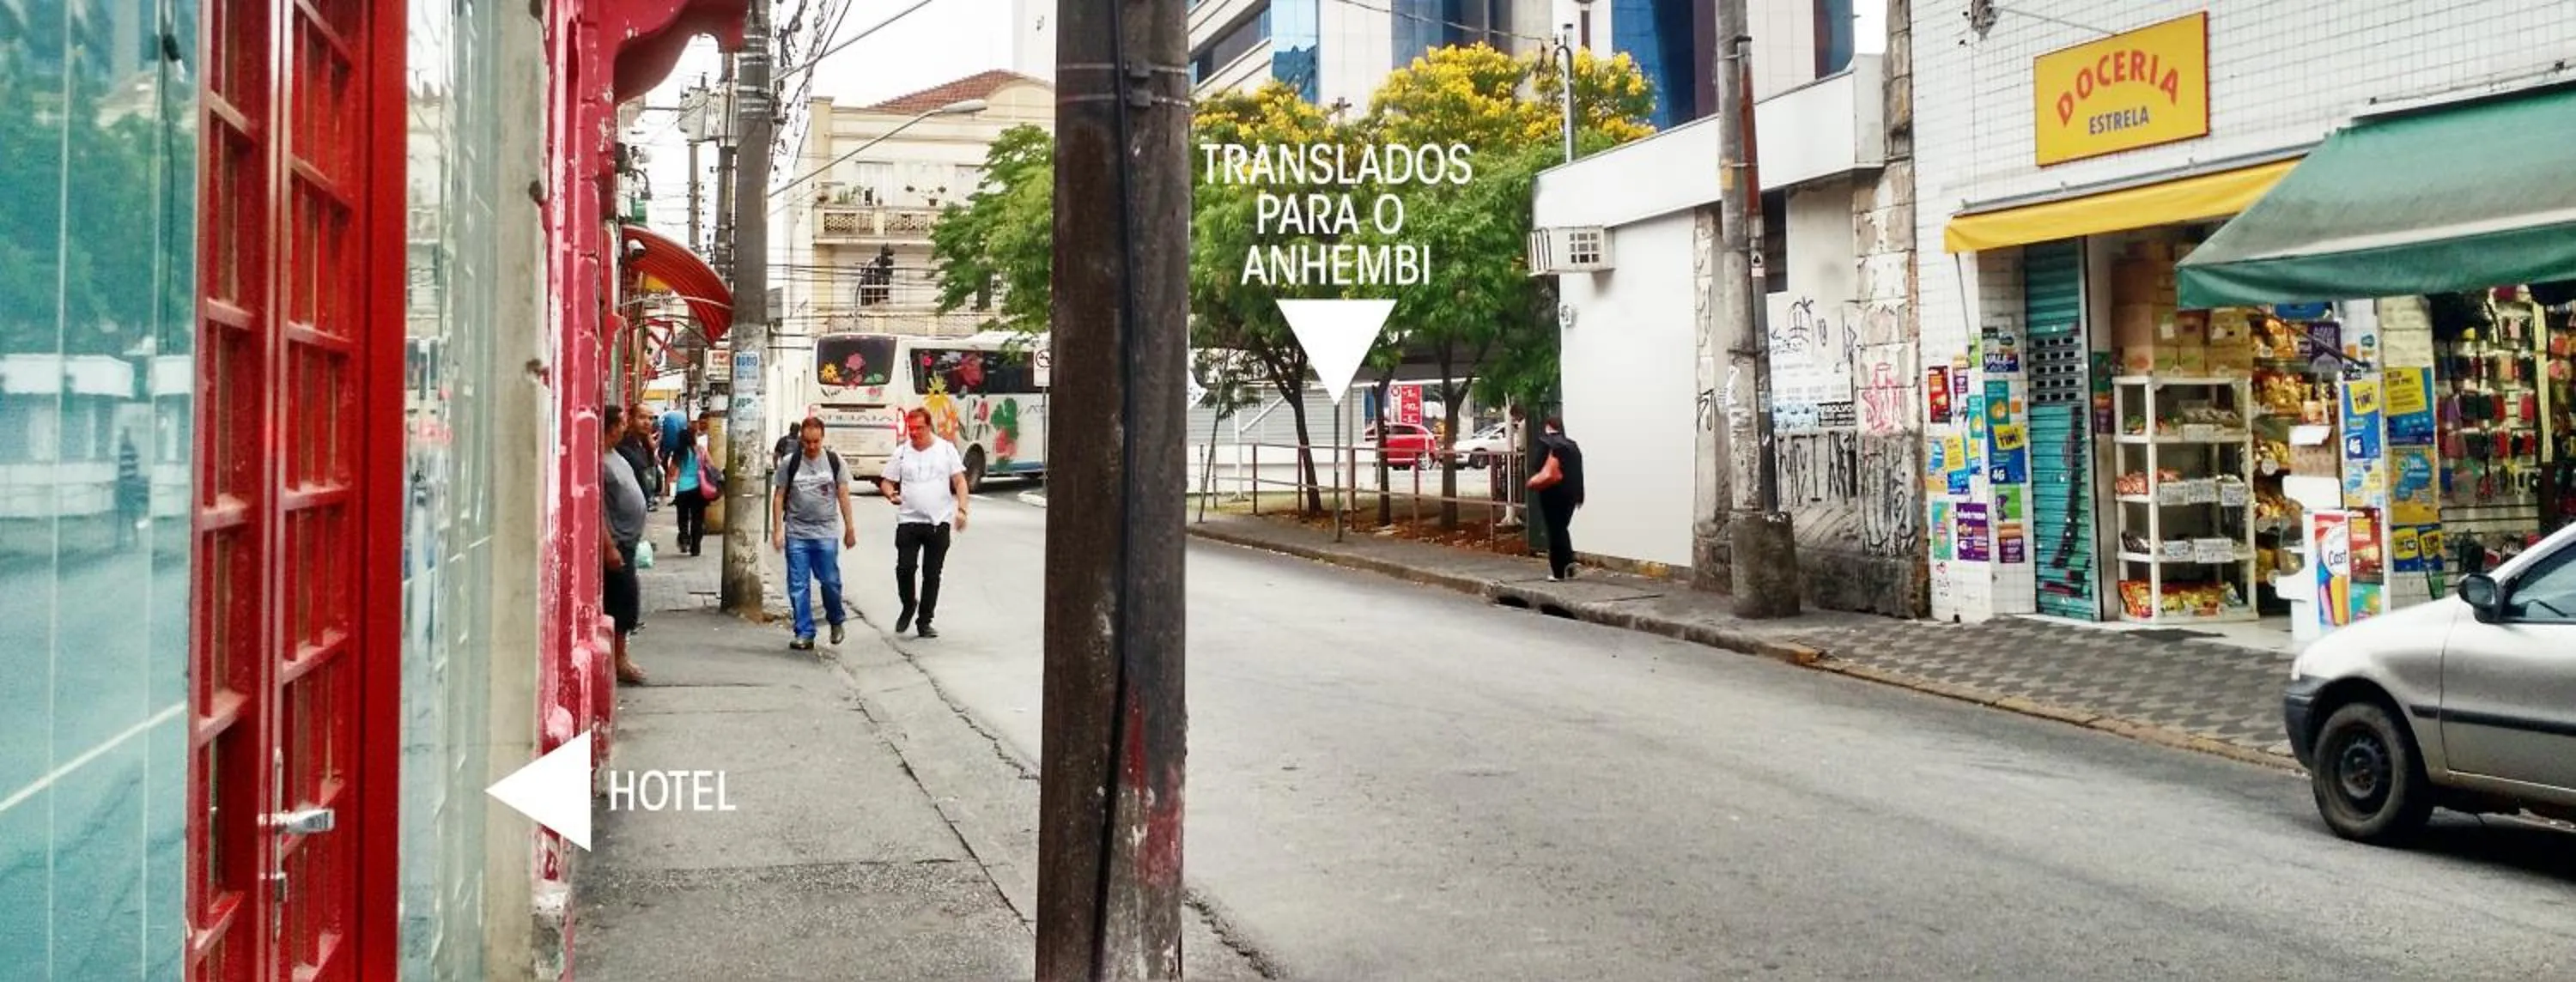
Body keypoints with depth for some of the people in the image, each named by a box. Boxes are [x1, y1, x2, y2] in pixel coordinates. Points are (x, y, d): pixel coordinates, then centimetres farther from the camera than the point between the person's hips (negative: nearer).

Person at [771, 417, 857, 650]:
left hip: (827, 534, 0)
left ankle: (835, 621, 27)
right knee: (798, 586, 1)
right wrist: (777, 530, -1)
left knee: (831, 582, 2)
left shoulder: (834, 462, 2)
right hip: (796, 534, 0)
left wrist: (849, 528, 4)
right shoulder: (789, 463, 1)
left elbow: (843, 495, 6)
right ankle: (804, 634, 8)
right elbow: (778, 497, 4)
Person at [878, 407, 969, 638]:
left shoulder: (946, 449, 4)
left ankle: (925, 621, 14)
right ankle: (908, 606, 15)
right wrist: (891, 494, -12)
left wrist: (961, 510, -9)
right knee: (905, 567, -12)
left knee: (932, 574, 4)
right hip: (908, 521, 0)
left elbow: (959, 481, 4)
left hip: (939, 522, 0)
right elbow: (886, 482, 11)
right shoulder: (901, 452, 6)